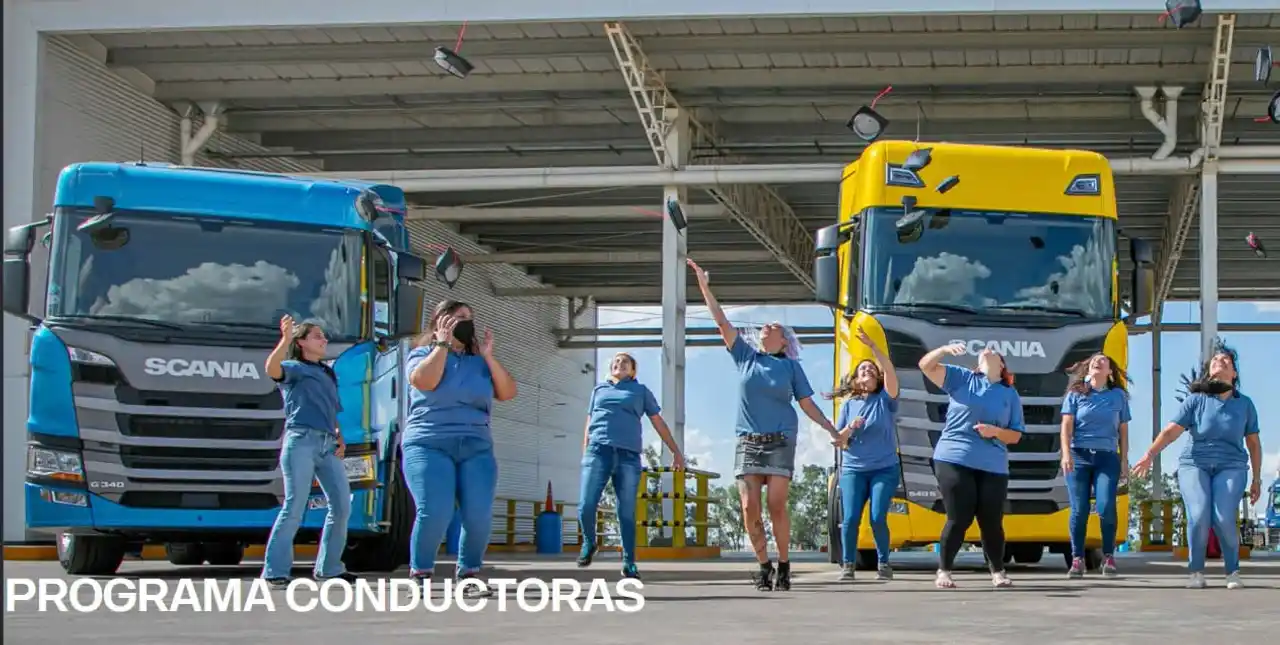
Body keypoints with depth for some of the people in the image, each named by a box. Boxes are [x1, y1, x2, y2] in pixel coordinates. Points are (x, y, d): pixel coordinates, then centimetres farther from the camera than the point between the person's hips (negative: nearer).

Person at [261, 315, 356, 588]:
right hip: (301, 440, -7)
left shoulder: (329, 375, 29)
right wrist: (285, 338, -23)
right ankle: (275, 570, -11)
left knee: (342, 506, 2)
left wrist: (340, 440, 13)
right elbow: (272, 368, -16)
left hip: (328, 445, 7)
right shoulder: (294, 368, 8)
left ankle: (328, 566, 13)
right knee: (294, 507, -12)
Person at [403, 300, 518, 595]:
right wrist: (443, 343, -4)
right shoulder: (423, 353, 9)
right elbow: (424, 381, -13)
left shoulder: (479, 362, 20)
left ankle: (468, 574, 5)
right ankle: (420, 574, -3)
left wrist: (488, 355, 4)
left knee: (479, 516, -11)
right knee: (434, 512, -20)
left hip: (476, 447, 4)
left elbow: (508, 393, 8)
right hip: (429, 445, -4)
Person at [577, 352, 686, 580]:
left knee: (627, 512, -3)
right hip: (598, 450, 1)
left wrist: (676, 451, 13)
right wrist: (584, 455, 18)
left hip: (628, 455, -1)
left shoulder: (640, 391, 19)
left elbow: (658, 423, 18)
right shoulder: (599, 390, 23)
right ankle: (589, 543, 16)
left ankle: (629, 562, 3)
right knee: (586, 506, -11)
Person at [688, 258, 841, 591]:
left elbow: (807, 404, 8)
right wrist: (704, 287, 2)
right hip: (749, 441, 2)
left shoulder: (791, 365, 8)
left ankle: (783, 566, 2)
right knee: (750, 508, -6)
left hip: (780, 442, -2)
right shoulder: (745, 356, 11)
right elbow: (722, 322, 7)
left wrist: (831, 430, -2)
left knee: (777, 506, -10)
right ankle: (764, 565, 7)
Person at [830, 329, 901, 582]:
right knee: (851, 519, -10)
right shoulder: (849, 405, 10)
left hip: (884, 469, -1)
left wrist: (872, 347, -23)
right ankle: (848, 566, 1)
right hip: (853, 470, 1)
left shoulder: (885, 399, 5)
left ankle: (883, 564, 6)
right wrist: (850, 428, -12)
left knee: (878, 518, -11)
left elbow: (891, 373, -14)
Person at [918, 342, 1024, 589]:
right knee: (959, 518, -6)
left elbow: (1015, 436, 8)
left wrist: (995, 431, -11)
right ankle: (944, 571, 9)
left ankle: (998, 572, 22)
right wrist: (945, 349, -19)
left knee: (992, 522, 4)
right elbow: (926, 365, -3)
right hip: (954, 461, -2)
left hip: (993, 467, 2)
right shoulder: (960, 378, 7)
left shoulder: (1010, 394, 10)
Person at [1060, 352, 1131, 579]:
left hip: (1107, 457, 0)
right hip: (1079, 456, 0)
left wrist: (1124, 459, 8)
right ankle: (1077, 559, 4)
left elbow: (1123, 430, 13)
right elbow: (1067, 426, 1)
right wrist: (1066, 454, -11)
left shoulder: (1118, 395, 11)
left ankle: (1108, 556, 3)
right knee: (1079, 510, -3)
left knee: (1106, 507, -13)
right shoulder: (1076, 394, 7)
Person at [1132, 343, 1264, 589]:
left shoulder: (1245, 404, 10)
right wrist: (1150, 455, -19)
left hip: (1230, 467, 1)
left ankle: (1232, 571, 1)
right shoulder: (1196, 400, 3)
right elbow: (1171, 431, -5)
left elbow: (1254, 444, 16)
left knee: (1224, 519, -20)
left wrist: (1257, 480, 15)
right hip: (1194, 464, -1)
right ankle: (1195, 571, -3)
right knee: (1198, 516, -21)